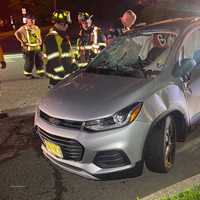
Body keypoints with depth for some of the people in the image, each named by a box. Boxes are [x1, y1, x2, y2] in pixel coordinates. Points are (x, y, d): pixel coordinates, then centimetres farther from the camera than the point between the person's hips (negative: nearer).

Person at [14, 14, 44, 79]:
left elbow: (39, 35, 28)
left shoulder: (36, 28, 15)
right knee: (29, 62, -2)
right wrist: (22, 41, -17)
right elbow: (16, 33, -14)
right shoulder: (24, 28, -5)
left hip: (37, 48, 6)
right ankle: (28, 74, 14)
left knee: (39, 60, 8)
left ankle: (41, 72, 20)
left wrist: (40, 41, 13)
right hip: (28, 48, -6)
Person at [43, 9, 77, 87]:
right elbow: (53, 60, -23)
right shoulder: (51, 37, -17)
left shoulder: (63, 36, 16)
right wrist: (62, 74, -24)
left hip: (67, 73, 10)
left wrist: (73, 65, 18)